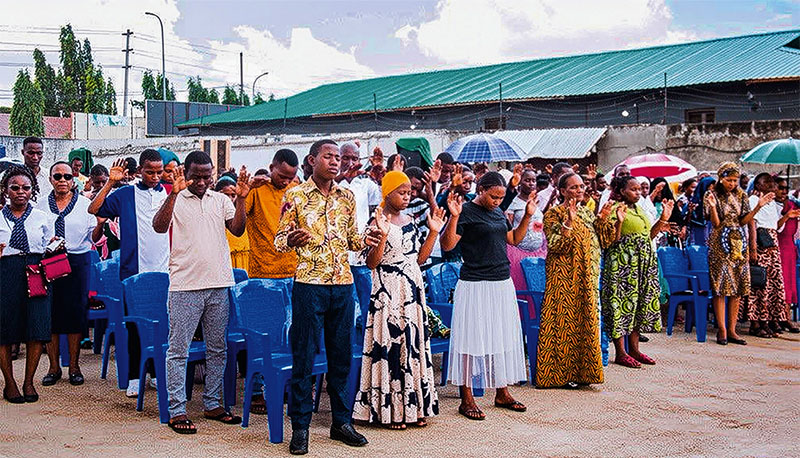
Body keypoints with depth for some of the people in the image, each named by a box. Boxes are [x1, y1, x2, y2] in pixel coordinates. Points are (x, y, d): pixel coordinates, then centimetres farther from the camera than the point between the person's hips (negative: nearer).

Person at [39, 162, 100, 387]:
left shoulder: (85, 204, 5)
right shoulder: (42, 205, 9)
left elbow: (93, 237, 3)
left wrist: (101, 223, -16)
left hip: (77, 262, -1)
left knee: (76, 312, 1)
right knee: (50, 313, 2)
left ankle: (74, 366, 12)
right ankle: (54, 367, 13)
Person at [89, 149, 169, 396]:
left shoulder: (170, 193, 10)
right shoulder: (125, 194, 6)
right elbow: (94, 209, -3)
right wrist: (110, 182, -8)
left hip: (163, 271, 1)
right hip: (134, 272, -1)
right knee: (135, 325, 2)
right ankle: (135, 376, 11)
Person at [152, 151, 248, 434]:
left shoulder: (221, 200, 11)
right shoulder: (175, 200, 0)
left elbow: (237, 230, 2)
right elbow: (159, 227, -17)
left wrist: (241, 199, -10)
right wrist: (174, 193, -27)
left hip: (219, 285, 4)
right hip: (185, 286, -4)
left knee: (217, 348, 11)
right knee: (179, 349, -1)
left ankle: (212, 405, 23)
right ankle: (177, 411, 5)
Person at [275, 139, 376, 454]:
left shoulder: (346, 197, 11)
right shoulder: (295, 195, -1)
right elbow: (280, 240, 0)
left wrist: (365, 240, -4)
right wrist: (293, 240, -22)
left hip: (343, 284, 4)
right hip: (309, 284, -4)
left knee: (342, 354, 10)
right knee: (303, 357, 0)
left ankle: (342, 422, 22)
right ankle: (300, 428, 10)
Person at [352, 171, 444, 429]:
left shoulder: (409, 221, 13)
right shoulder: (376, 222, -7)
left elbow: (419, 258, 15)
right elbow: (371, 263, -13)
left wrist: (433, 232, 7)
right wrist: (383, 235, -25)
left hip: (412, 292, 7)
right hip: (387, 293, -7)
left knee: (414, 343, 8)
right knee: (389, 344, -5)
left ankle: (413, 407, 16)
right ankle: (390, 411, 3)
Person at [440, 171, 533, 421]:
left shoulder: (498, 212, 13)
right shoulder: (466, 212, -9)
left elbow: (514, 239, 24)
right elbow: (447, 244, -17)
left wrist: (527, 216, 15)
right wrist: (454, 217, -28)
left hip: (502, 284, 8)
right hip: (475, 285, -8)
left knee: (504, 337, 12)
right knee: (472, 339, -3)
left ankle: (502, 393, 24)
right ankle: (466, 400, 4)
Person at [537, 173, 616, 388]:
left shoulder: (587, 213, 15)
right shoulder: (554, 214, -5)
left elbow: (604, 242, 12)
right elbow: (554, 245, -17)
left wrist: (603, 220, -1)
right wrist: (569, 223, -24)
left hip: (587, 278, 7)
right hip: (564, 278, -7)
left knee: (585, 320, 8)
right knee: (564, 320, -5)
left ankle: (581, 370, 16)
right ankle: (563, 373, 1)